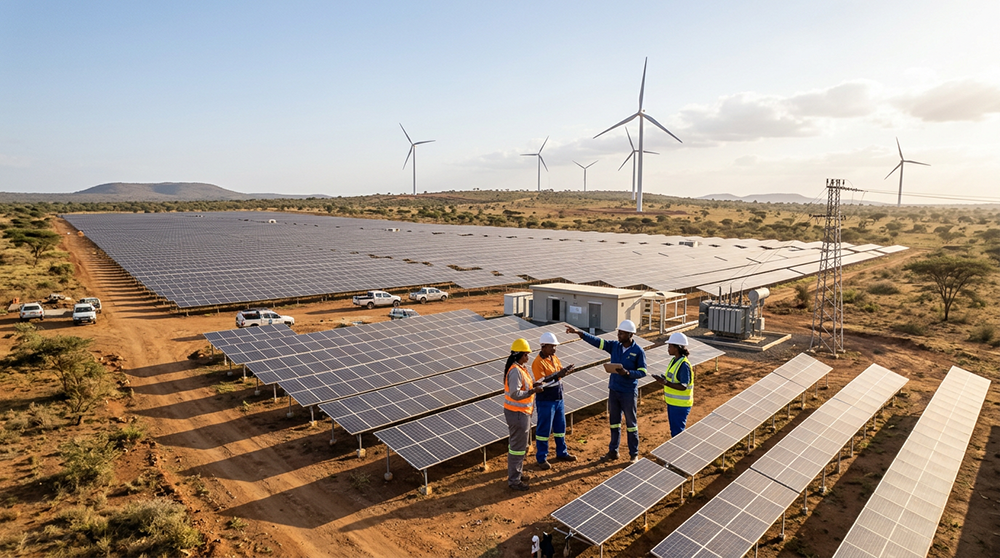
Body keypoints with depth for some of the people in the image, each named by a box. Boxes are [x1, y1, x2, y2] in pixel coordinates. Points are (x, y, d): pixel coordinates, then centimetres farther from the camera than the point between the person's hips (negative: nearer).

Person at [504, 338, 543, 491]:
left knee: (521, 445, 22)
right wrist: (533, 391, -25)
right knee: (517, 447, 1)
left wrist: (532, 386, 2)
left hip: (522, 412, 10)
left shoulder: (520, 368, 8)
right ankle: (513, 480, 13)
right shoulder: (515, 371, -23)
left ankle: (516, 473, 36)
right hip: (517, 413, -10)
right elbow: (515, 394, -27)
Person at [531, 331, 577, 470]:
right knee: (544, 429, 5)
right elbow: (542, 383, -24)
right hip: (545, 401, -8)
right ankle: (541, 458, 18)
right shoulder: (538, 362, -20)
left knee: (560, 427, 18)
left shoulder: (554, 357, 4)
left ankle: (561, 453, 35)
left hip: (558, 399, 8)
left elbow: (560, 372, 8)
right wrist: (557, 375, -32)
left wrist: (566, 370, -15)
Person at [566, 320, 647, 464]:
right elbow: (597, 341, -7)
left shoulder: (638, 351, -11)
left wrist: (627, 373, -27)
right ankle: (613, 452, 26)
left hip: (629, 393, -5)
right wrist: (579, 333, -17)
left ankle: (634, 454, 21)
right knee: (614, 422, 14)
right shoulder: (614, 346, 1)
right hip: (613, 390, 5)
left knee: (631, 424, 7)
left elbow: (642, 372, -10)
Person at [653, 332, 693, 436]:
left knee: (677, 433, 1)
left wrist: (666, 383, -35)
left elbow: (683, 387, -26)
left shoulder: (684, 365, -21)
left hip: (680, 405, -9)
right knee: (674, 431, 19)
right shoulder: (674, 361, 7)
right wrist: (663, 380, 2)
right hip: (672, 403, 9)